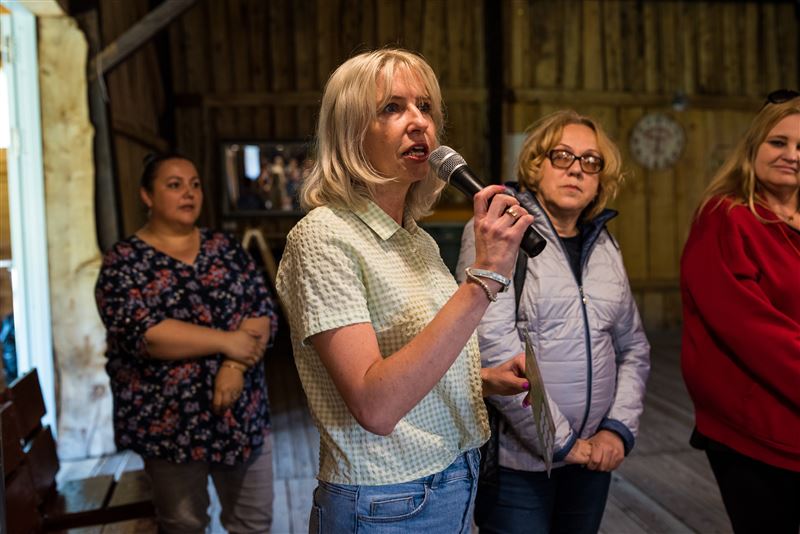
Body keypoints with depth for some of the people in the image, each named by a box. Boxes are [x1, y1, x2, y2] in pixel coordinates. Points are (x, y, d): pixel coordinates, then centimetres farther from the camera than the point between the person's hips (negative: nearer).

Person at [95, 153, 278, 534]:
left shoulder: (226, 248, 7)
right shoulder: (123, 261, -4)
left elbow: (262, 310, -2)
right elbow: (142, 333, -17)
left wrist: (236, 366, -18)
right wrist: (226, 341, -18)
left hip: (242, 409, 4)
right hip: (170, 418, -3)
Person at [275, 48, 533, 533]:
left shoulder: (419, 240, 4)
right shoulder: (324, 236, -19)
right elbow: (375, 407, -29)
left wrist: (486, 379, -2)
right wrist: (483, 280, -33)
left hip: (457, 484, 7)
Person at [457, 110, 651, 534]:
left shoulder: (604, 245, 9)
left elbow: (633, 347, 14)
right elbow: (494, 346, -20)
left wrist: (619, 428, 0)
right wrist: (562, 443, -15)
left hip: (592, 460, 6)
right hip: (518, 460, -6)